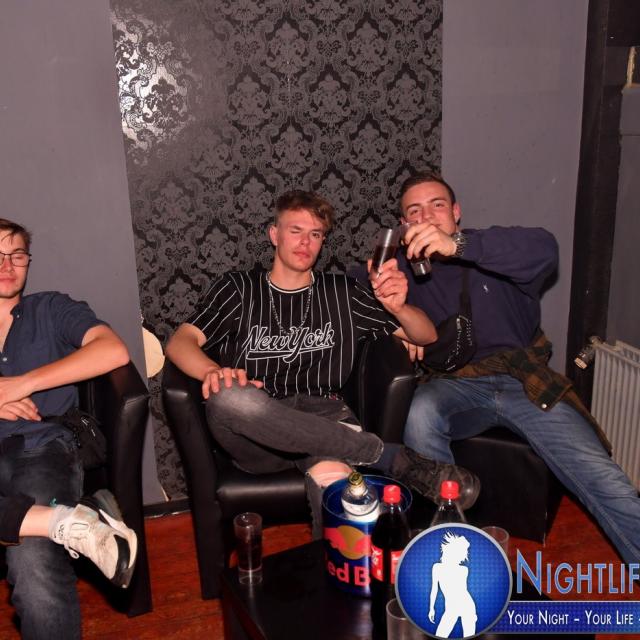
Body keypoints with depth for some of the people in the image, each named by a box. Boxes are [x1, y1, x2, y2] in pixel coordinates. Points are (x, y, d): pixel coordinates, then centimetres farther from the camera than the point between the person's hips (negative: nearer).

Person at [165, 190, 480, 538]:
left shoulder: (342, 292, 21)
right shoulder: (238, 287, 18)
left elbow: (426, 336, 19)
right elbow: (180, 343, 4)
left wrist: (398, 307, -6)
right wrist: (214, 372, -20)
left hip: (322, 418, -1)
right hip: (255, 431, 2)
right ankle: (389, 456, -25)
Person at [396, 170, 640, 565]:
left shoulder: (494, 251, 8)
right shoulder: (406, 267, 17)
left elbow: (545, 250, -13)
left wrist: (458, 245, -28)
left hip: (525, 382, 0)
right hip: (456, 384, 1)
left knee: (604, 480, -16)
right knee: (420, 414, -34)